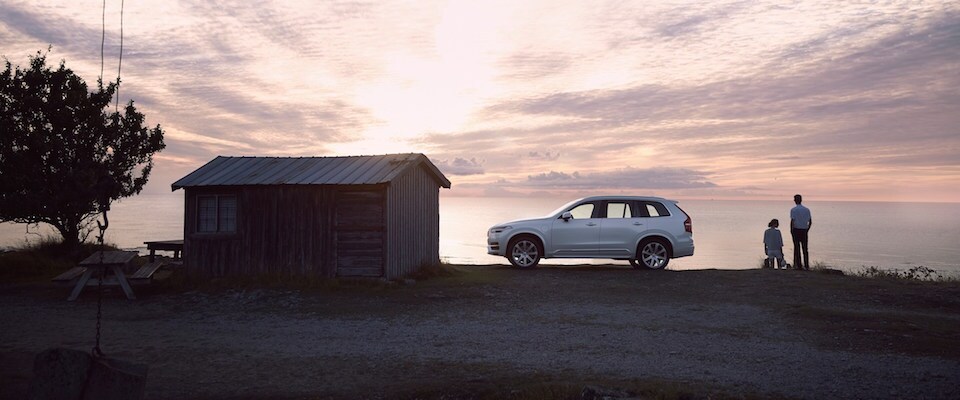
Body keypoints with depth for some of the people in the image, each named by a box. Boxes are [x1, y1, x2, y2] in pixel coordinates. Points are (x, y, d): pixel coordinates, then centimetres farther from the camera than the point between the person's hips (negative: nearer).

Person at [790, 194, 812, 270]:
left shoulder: (793, 210, -7)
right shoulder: (807, 209, 7)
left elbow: (792, 221, -13)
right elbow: (810, 222, 8)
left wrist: (791, 230, -5)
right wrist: (807, 230, 17)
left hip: (796, 230, -4)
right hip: (804, 230, 4)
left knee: (797, 248, 2)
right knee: (805, 248, 7)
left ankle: (799, 265, 2)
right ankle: (807, 266, 5)